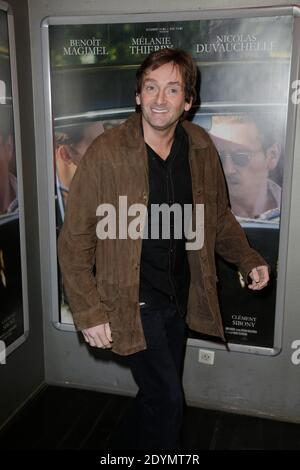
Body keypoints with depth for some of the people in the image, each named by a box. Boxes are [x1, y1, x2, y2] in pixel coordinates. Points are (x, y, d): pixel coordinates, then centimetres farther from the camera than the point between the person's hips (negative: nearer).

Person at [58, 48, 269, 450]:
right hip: (132, 301, -5)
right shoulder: (106, 153, -17)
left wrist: (248, 259, -2)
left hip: (180, 296, 5)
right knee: (168, 401, -1)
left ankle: (133, 442, 49)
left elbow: (218, 216, 12)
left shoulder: (201, 149, -2)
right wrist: (89, 312, -15)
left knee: (158, 395, 21)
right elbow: (75, 240, -13)